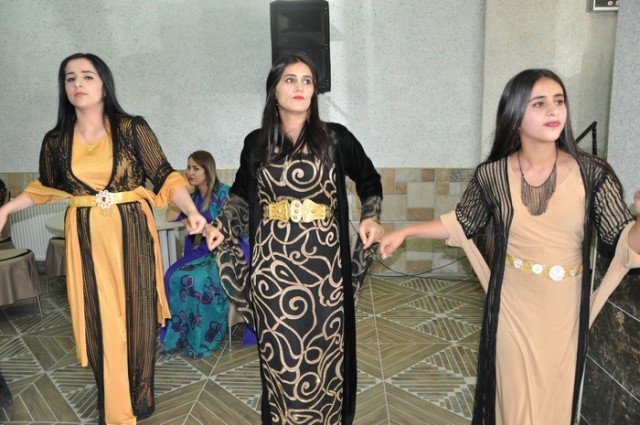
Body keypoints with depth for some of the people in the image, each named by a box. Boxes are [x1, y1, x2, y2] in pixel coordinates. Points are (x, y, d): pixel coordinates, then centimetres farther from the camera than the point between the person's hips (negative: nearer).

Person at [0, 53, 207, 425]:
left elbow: (165, 176, -8)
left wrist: (192, 211, -21)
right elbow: (47, 187, 19)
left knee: (135, 315, 7)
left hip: (131, 234, -2)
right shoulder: (56, 141, 4)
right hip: (87, 238, 3)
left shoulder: (133, 129, -6)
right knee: (99, 320, 10)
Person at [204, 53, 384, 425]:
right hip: (273, 265, 1)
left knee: (323, 351, 8)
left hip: (322, 263, -1)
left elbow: (370, 181, 13)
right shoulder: (257, 143, 7)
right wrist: (221, 227, 3)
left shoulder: (335, 137, 1)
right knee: (281, 355, 9)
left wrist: (371, 218, -1)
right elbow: (243, 196, 17)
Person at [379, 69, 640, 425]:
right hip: (513, 308, 0)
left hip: (564, 311, 1)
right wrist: (406, 232, -1)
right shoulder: (492, 175, -10)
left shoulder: (593, 174, -11)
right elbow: (462, 224, 4)